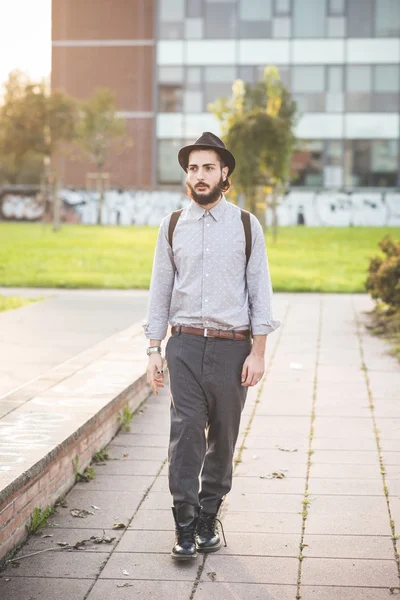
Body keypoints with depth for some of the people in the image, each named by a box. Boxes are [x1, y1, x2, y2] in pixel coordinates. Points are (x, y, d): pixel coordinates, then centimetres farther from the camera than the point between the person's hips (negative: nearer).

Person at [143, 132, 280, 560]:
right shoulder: (172, 228, 7)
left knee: (223, 437, 6)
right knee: (185, 432, -8)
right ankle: (184, 527, -2)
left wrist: (258, 353, -3)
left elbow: (260, 292, 3)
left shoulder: (247, 227, 4)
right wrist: (153, 352, 4)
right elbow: (160, 290, 9)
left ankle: (208, 518, 21)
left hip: (233, 346, 0)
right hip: (185, 346, 0)